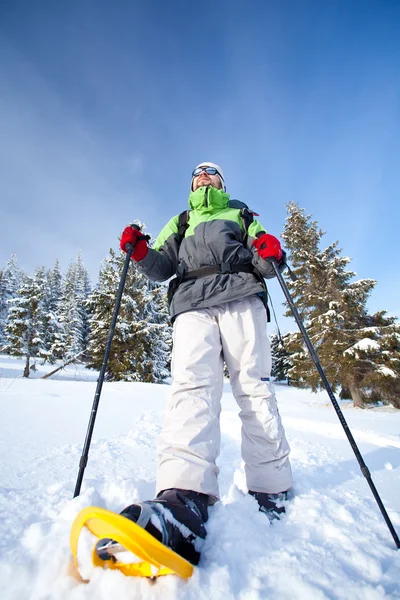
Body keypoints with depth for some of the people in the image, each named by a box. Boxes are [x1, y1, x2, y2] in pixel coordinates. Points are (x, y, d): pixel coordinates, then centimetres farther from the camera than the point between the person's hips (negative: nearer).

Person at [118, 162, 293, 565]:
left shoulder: (241, 215, 32)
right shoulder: (180, 223, 36)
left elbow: (264, 262, 18)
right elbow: (163, 267, 22)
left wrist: (272, 253, -5)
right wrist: (141, 253, 2)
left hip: (241, 295, 0)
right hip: (192, 302, 1)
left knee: (253, 385, -12)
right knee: (192, 385, -22)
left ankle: (272, 493, -4)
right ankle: (185, 501, -35)